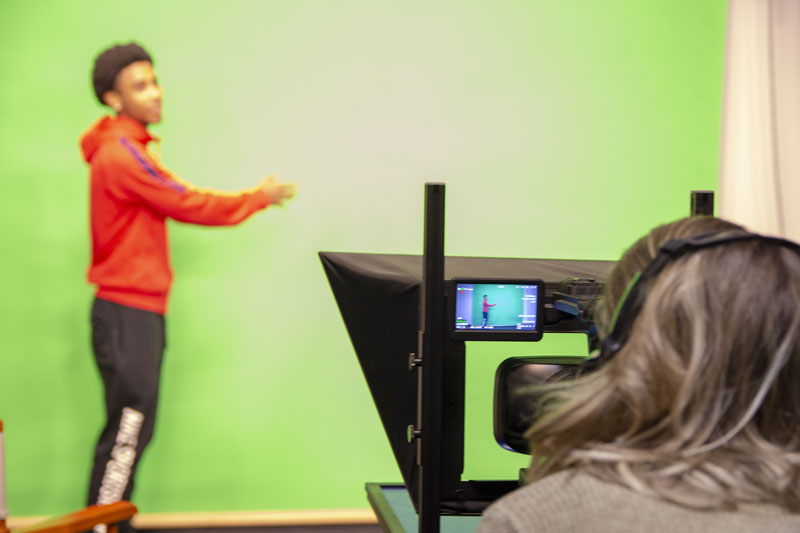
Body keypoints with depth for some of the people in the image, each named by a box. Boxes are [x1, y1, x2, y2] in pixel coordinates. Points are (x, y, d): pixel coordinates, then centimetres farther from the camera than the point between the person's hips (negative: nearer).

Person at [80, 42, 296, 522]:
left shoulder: (128, 149, 17)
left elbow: (180, 199, 16)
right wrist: (261, 197, -5)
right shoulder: (123, 153, -16)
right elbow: (190, 205, -16)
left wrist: (254, 196, 11)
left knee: (131, 430, 13)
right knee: (128, 431, -6)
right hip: (128, 314, -10)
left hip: (135, 311, 10)